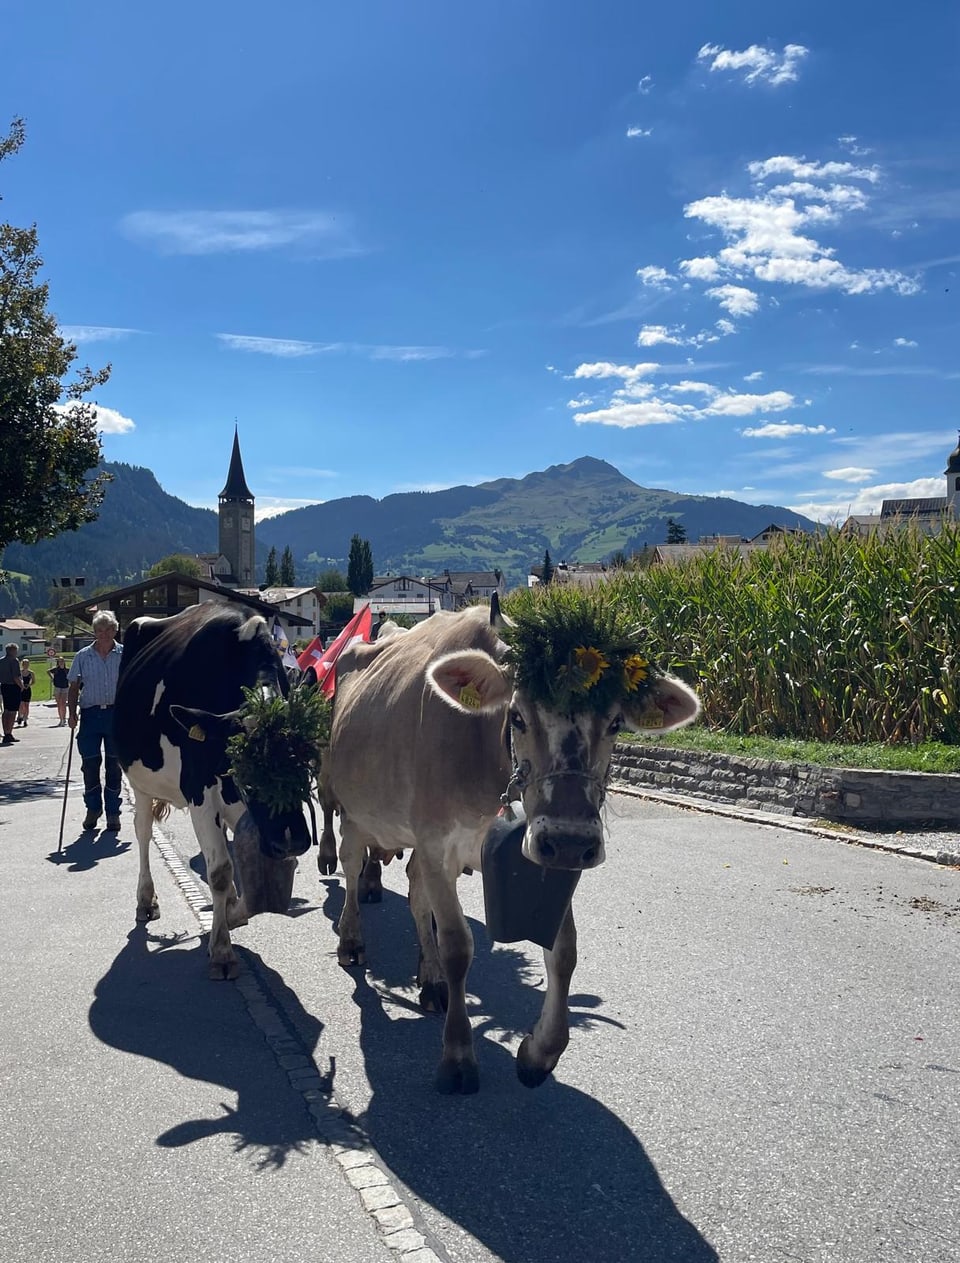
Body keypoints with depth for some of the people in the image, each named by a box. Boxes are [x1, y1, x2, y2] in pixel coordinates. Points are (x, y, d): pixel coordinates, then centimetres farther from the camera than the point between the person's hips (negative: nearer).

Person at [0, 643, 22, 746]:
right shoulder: (14, 660, -12)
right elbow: (16, 677, -18)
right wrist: (21, 686, -6)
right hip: (13, 687, -8)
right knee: (13, 711, -4)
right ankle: (9, 734, -7)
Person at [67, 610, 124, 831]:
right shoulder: (83, 656, 6)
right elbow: (74, 686, 10)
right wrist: (71, 712, -2)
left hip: (117, 714, -1)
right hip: (90, 714, 1)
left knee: (114, 765, 4)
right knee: (90, 764, 1)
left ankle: (113, 812, 14)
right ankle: (93, 808, 20)